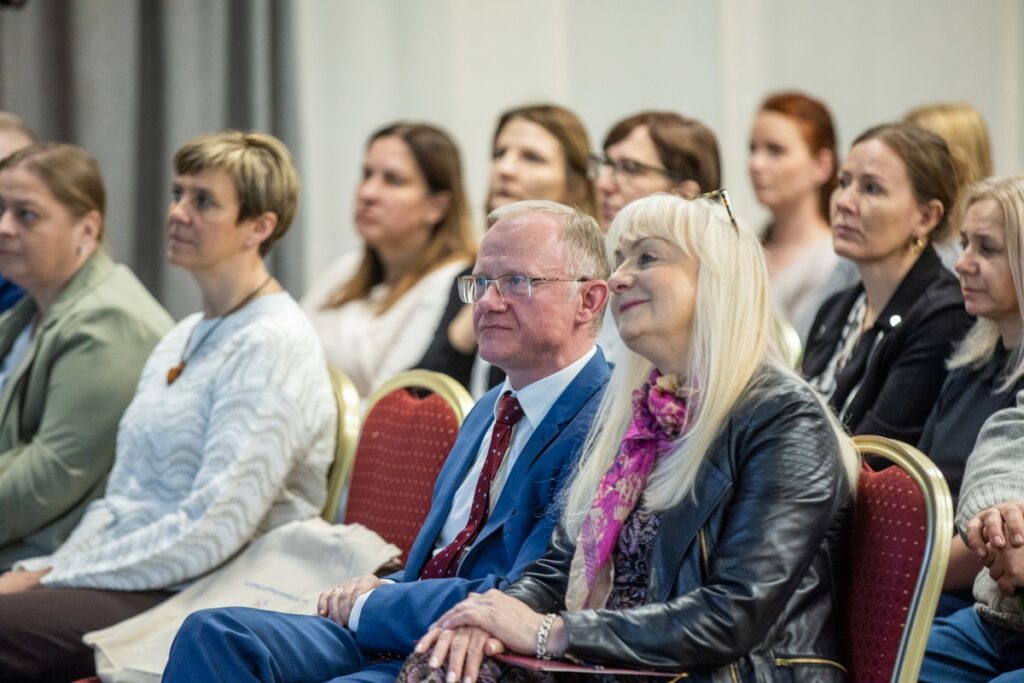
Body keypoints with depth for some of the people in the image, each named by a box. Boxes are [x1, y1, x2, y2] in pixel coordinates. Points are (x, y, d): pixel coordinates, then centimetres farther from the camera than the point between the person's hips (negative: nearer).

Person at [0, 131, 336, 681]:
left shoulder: (273, 346, -10)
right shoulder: (182, 339, 19)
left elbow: (214, 528, -19)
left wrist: (54, 579, -16)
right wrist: (44, 570, 2)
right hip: (136, 578, 9)